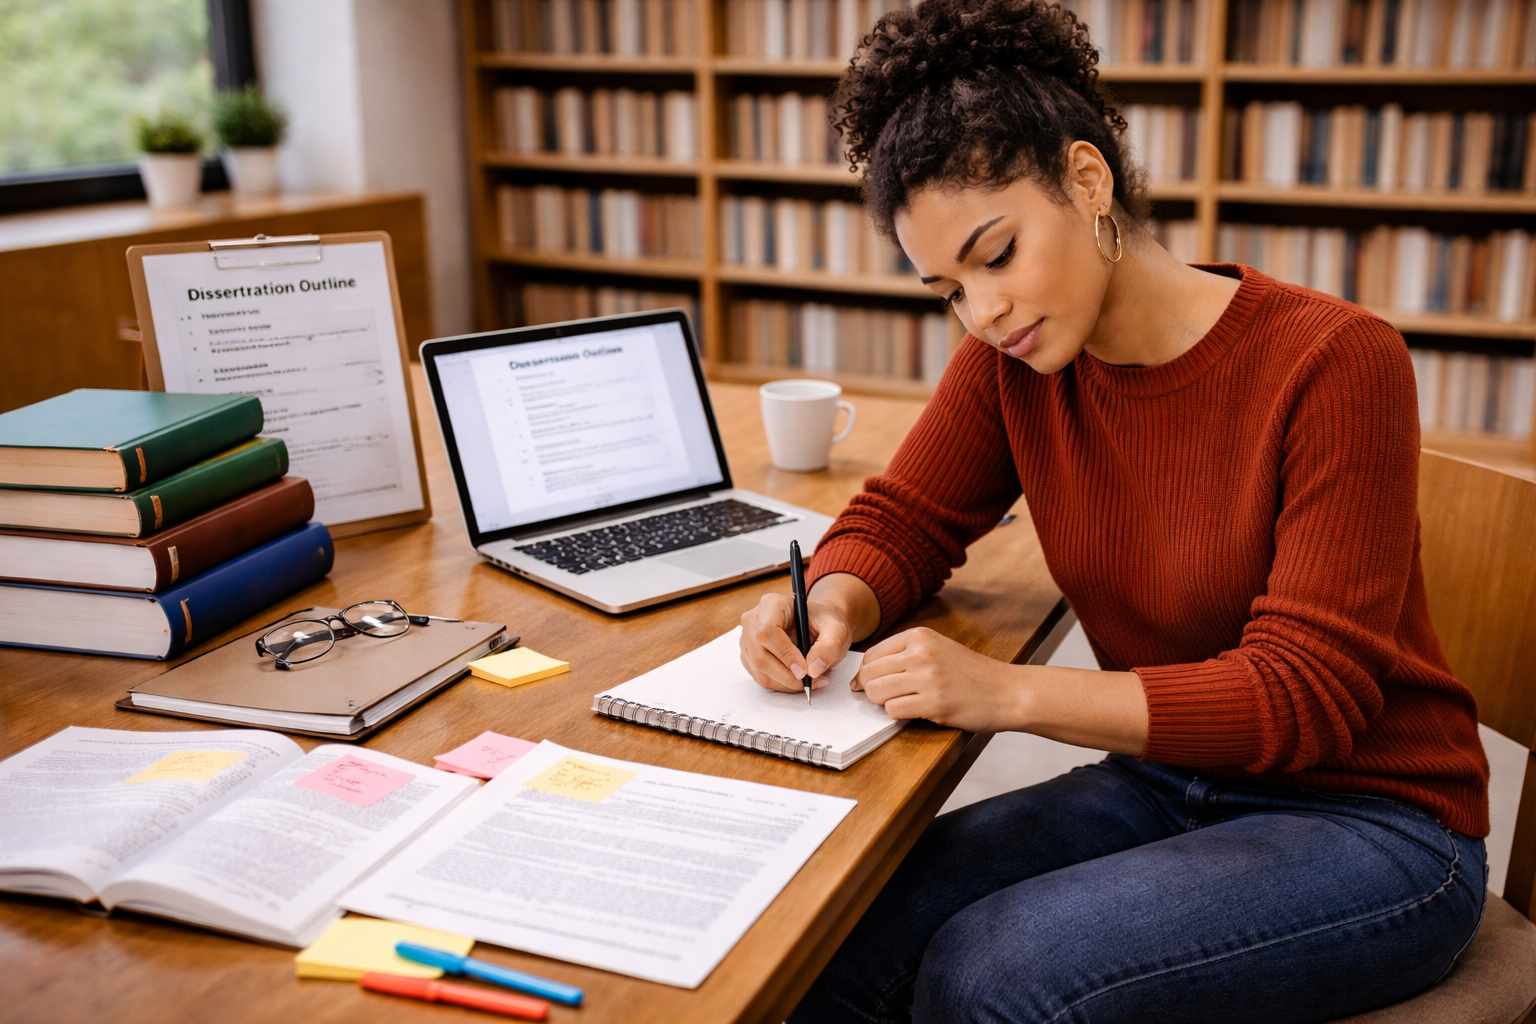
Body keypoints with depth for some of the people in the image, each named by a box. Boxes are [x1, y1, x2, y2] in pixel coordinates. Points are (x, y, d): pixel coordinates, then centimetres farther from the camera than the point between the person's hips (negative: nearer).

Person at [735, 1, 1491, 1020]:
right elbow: (901, 522, 7)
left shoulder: (1337, 363, -19)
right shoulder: (1012, 364, -3)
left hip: (1368, 820, -4)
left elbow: (1306, 694, -21)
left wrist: (1009, 691, -30)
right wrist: (836, 607, -18)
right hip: (1166, 783, 5)